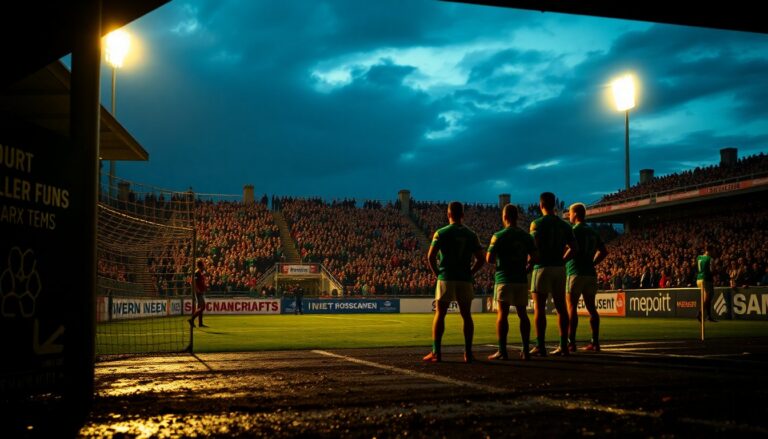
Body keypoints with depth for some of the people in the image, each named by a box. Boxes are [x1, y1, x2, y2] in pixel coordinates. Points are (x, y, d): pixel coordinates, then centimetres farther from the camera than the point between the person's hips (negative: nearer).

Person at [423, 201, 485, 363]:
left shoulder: (441, 233, -3)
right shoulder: (471, 234, 6)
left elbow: (430, 256, -8)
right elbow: (481, 259, 4)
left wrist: (437, 273, 3)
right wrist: (470, 273, 11)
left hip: (446, 278, -2)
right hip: (465, 280, 2)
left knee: (440, 314, 3)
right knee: (466, 315, 9)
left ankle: (436, 352, 0)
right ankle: (468, 353, 8)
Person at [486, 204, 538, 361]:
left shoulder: (499, 236, -7)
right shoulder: (526, 236, 8)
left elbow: (489, 259, -10)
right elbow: (534, 258, 4)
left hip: (504, 279, -4)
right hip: (521, 280, 5)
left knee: (502, 314, -4)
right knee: (522, 314, 10)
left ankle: (502, 351, -8)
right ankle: (525, 350, 10)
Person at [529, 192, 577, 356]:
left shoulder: (537, 223, -7)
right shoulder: (564, 225, 9)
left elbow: (533, 248, -15)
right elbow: (574, 248, 8)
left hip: (542, 268, -5)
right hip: (560, 269, 5)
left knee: (539, 308, -2)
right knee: (561, 308, 7)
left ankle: (540, 346, -4)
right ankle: (563, 346, 8)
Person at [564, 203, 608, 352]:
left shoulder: (575, 230, -8)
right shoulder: (592, 231, 15)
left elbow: (573, 250, -21)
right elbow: (604, 251, 17)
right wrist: (592, 263, 17)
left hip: (576, 272, -7)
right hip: (590, 273, 7)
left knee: (571, 307, -5)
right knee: (591, 307, 8)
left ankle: (571, 342, -8)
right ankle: (595, 342, 8)